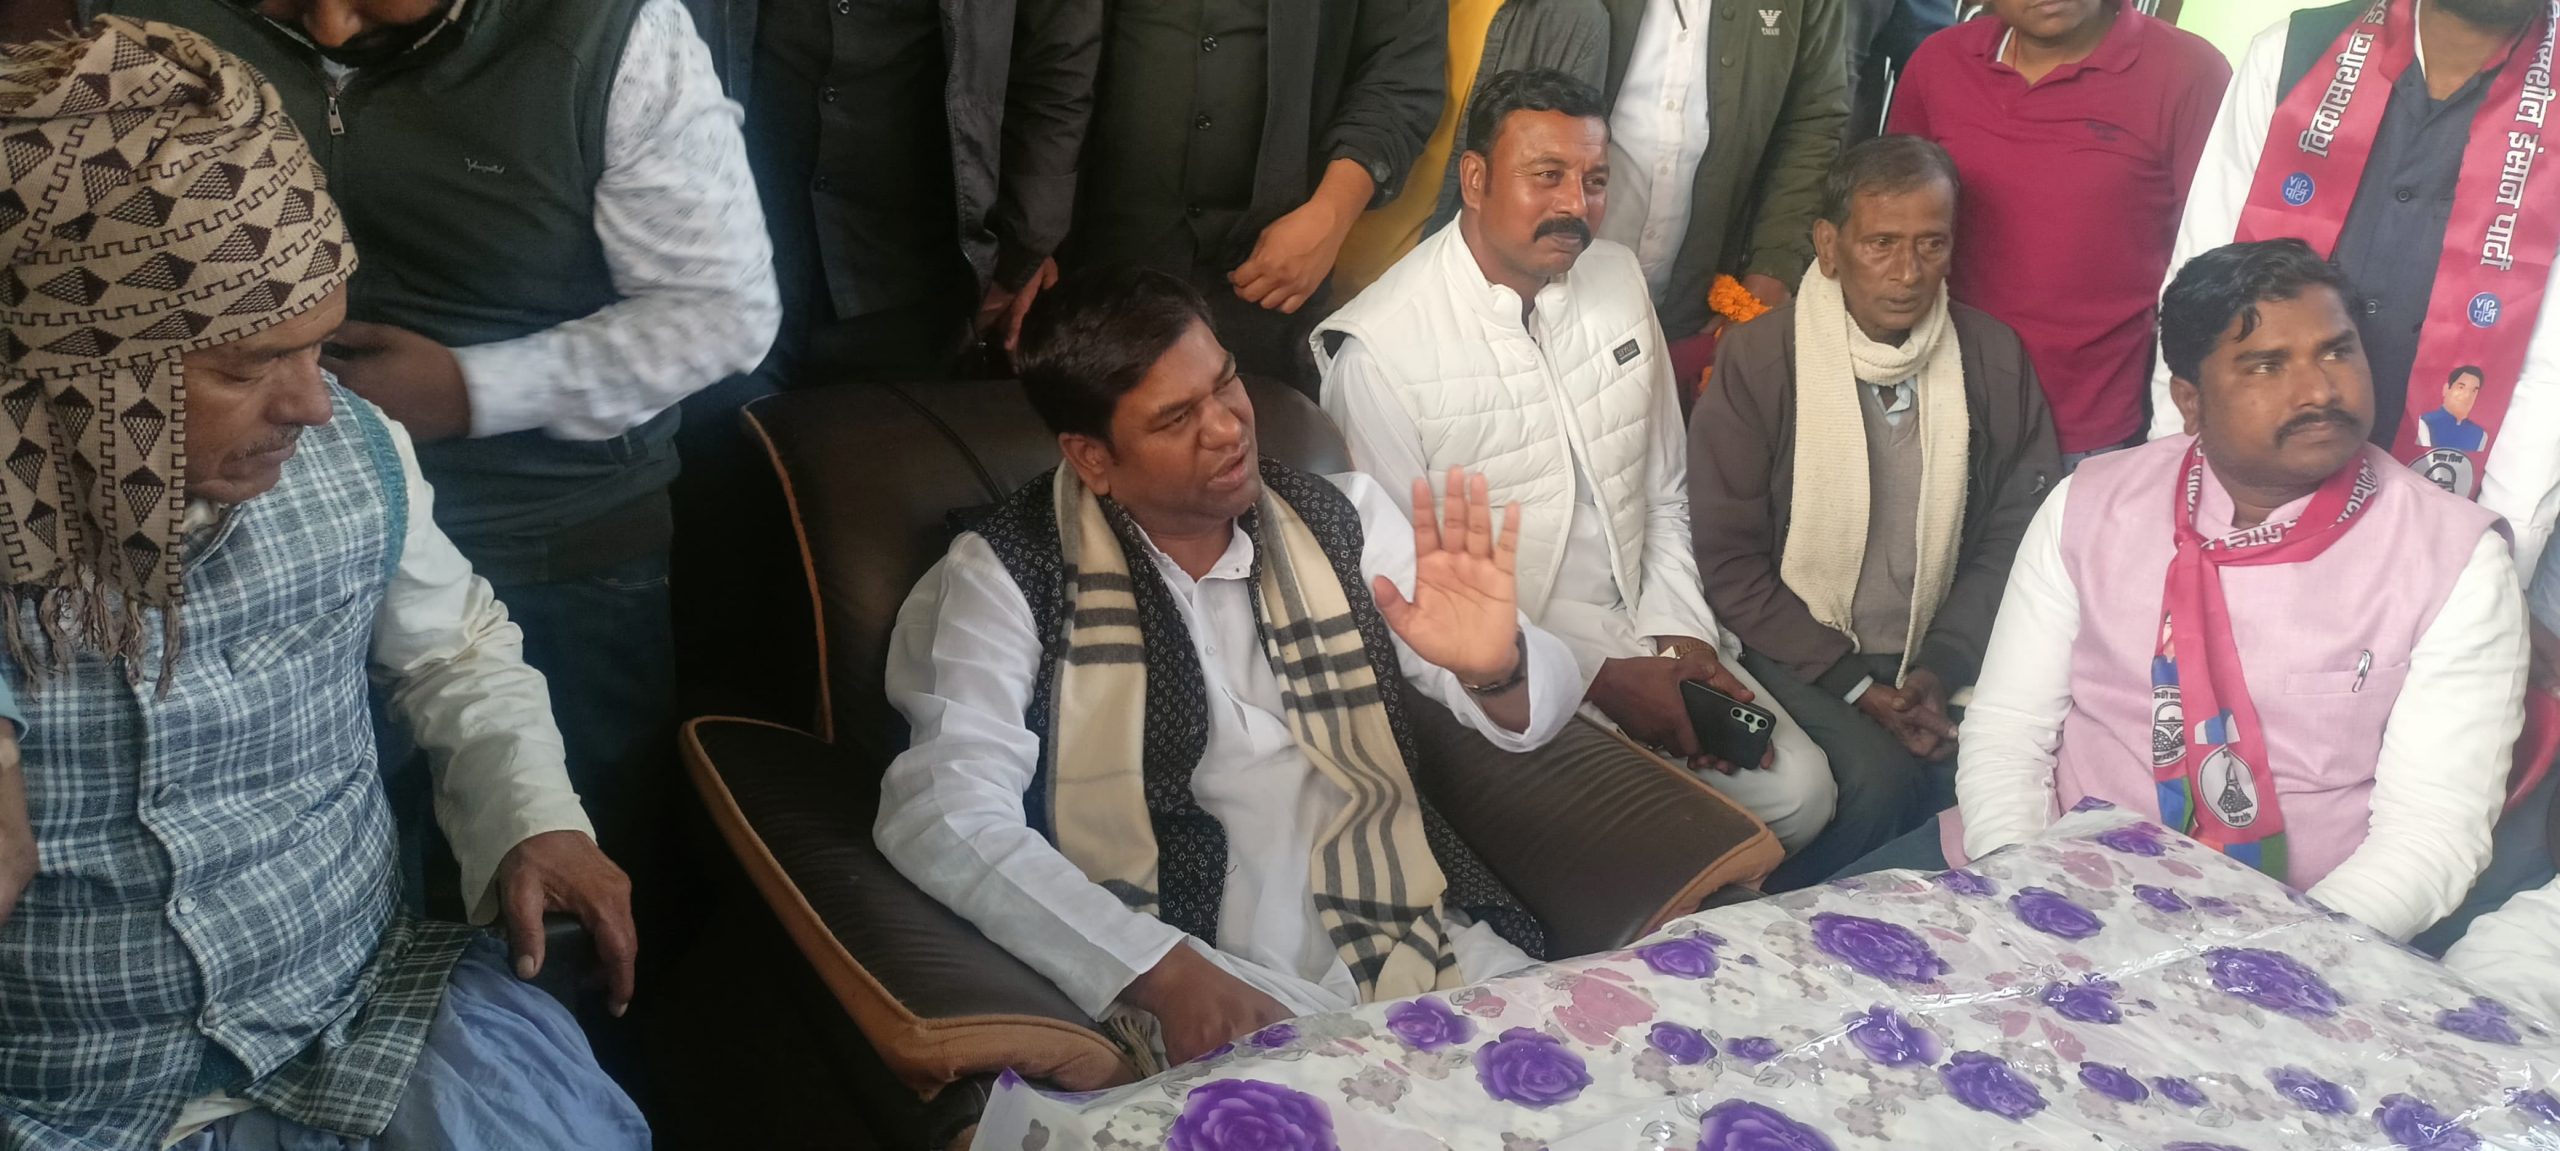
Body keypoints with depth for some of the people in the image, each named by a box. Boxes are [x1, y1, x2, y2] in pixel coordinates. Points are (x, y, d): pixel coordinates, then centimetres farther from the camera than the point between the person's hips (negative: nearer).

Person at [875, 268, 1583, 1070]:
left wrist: (1496, 667, -17)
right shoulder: (1010, 578, -2)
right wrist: (1167, 972, -25)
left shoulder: (1340, 520, 9)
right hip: (1190, 992, -4)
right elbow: (944, 817, -15)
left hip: (1419, 948, 5)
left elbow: (1545, 697, 9)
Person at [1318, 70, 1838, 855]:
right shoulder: (1379, 349, -17)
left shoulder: (1618, 278, 5)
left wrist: (1678, 633, -2)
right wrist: (1601, 677, -13)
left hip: (1646, 637, 6)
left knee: (1799, 793, -6)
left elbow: (1664, 495, 13)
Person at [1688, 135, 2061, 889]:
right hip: (1797, 653, -3)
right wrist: (1854, 684, -13)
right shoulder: (1757, 360, -6)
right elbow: (1729, 560, -7)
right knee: (1883, 777, -28)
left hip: (1940, 657, 4)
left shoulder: (1995, 360, 5)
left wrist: (1943, 668, -12)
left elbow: (2015, 536, 3)